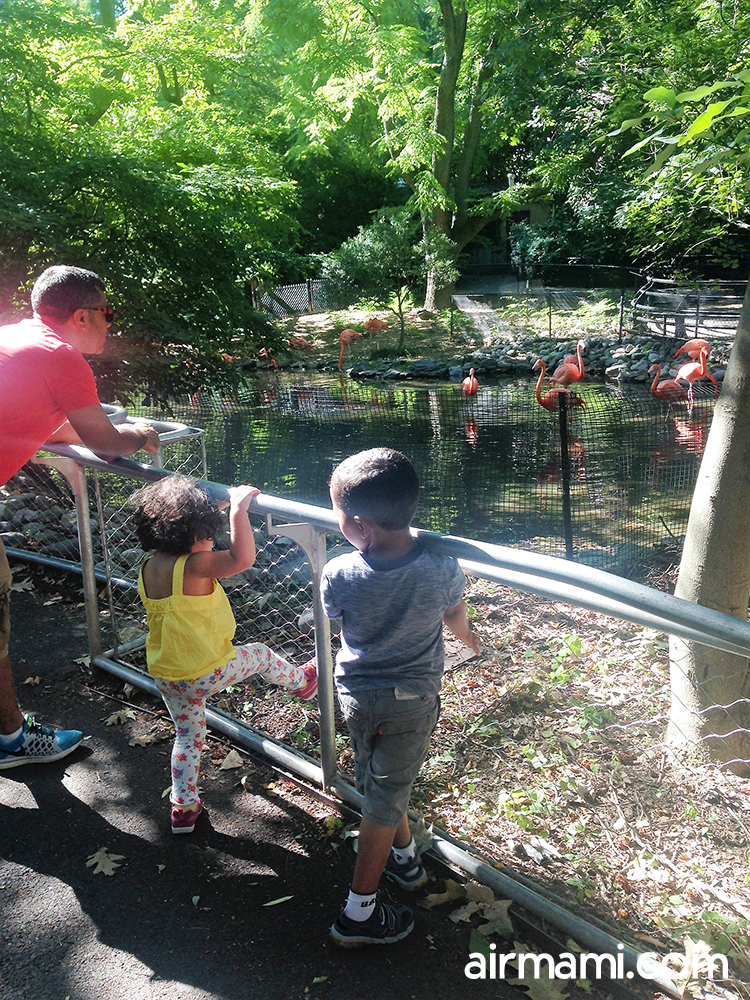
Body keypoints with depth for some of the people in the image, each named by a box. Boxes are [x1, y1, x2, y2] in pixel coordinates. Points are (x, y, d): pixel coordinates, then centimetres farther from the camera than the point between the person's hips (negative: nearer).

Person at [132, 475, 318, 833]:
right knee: (260, 655, 21)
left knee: (187, 736, 25)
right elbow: (242, 558, -42)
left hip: (165, 675, 7)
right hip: (207, 673, -7)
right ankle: (301, 682, 48)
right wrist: (238, 509, -34)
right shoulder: (193, 566, -29)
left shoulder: (149, 567, -4)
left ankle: (183, 806, 35)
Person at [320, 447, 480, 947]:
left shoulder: (339, 575, -25)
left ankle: (405, 856, 48)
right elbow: (455, 619, -2)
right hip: (413, 699, -1)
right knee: (386, 795, 12)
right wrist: (469, 638, 21)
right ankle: (359, 913, 22)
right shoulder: (442, 567, -24)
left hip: (356, 695, 1)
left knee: (378, 782, 25)